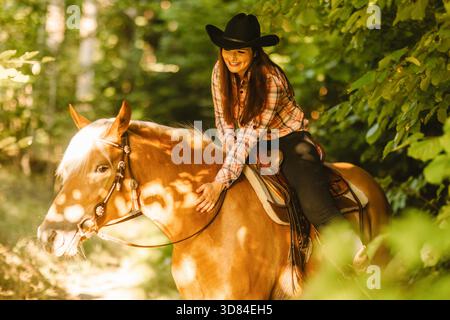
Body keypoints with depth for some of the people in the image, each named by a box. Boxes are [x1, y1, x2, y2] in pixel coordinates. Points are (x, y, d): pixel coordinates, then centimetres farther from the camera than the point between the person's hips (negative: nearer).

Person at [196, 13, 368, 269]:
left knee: (316, 207, -26)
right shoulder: (220, 73, -10)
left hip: (290, 140, -7)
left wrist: (221, 183, -38)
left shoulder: (271, 80, -28)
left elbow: (250, 135, -33)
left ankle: (358, 253, -14)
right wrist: (233, 154, -19)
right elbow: (223, 120, 0)